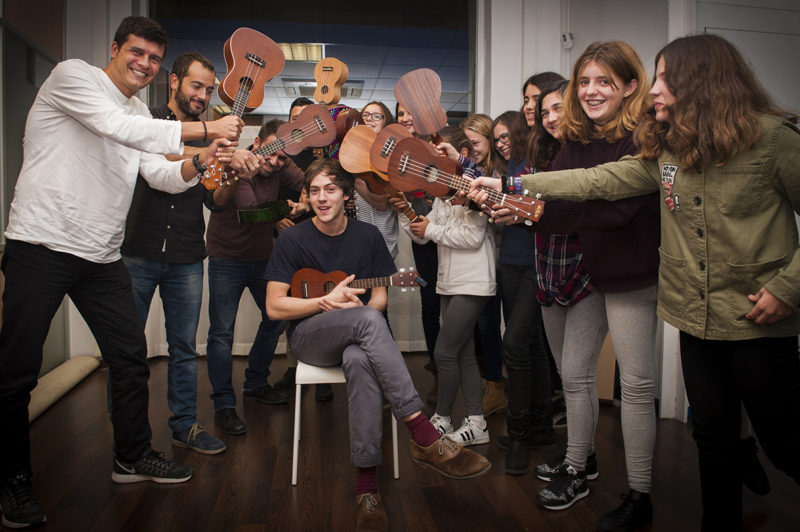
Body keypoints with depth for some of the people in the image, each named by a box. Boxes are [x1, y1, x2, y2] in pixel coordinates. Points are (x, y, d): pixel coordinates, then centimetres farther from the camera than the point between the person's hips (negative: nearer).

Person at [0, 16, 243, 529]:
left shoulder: (140, 114, 17)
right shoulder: (73, 75, -4)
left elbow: (164, 177, 9)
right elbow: (120, 128, -21)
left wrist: (201, 161, -11)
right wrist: (204, 129, -20)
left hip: (102, 256, 7)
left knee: (131, 355, 9)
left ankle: (133, 456, 26)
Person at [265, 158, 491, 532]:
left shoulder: (367, 236, 6)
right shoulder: (293, 240, -1)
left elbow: (379, 296, 9)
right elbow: (274, 307, -4)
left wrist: (357, 308, -14)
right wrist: (327, 301, -15)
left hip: (357, 337, 2)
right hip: (309, 337, -2)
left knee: (359, 361, -39)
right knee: (368, 320, -36)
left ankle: (367, 483, -32)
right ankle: (425, 437, -37)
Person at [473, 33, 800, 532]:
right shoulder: (665, 148, 6)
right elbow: (597, 181, 2)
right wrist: (513, 185, -1)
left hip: (758, 322, -5)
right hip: (696, 318, 5)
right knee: (714, 439, 17)